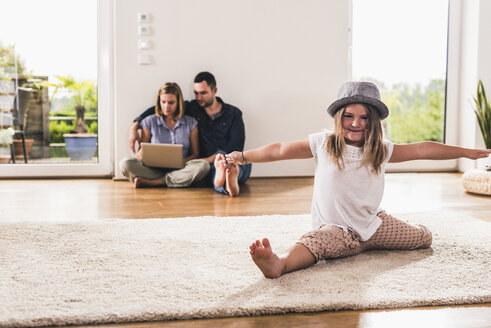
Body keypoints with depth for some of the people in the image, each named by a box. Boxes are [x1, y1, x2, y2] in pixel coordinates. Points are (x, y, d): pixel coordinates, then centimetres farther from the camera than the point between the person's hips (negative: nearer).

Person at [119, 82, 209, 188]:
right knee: (125, 163, -26)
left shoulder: (190, 123, 11)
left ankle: (151, 182, -26)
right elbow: (141, 152, 10)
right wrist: (141, 155, -15)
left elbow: (195, 153, 9)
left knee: (203, 165, -32)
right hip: (154, 170, 0)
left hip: (180, 170, 1)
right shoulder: (149, 122, 10)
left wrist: (181, 162, -12)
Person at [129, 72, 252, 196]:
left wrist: (211, 158, -14)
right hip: (210, 166, 0)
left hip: (233, 161, 0)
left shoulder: (233, 113, 11)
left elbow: (237, 145, 0)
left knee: (245, 162, -39)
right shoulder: (192, 108, 17)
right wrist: (135, 126, 9)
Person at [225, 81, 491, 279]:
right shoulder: (323, 143, -4)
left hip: (372, 223, 5)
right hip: (335, 228, -5)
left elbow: (422, 150, 7)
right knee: (315, 241, -38)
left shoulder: (381, 150, 3)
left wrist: (466, 152, 10)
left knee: (425, 238, 5)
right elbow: (281, 150, -2)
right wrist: (244, 156, -3)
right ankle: (281, 263, -67)